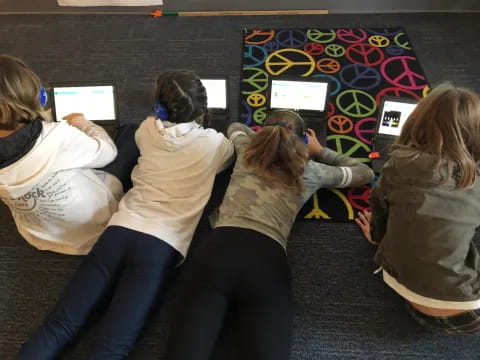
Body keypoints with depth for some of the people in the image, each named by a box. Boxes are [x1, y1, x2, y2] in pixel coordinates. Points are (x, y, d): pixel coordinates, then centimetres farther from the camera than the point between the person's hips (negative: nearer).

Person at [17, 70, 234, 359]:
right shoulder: (213, 143, 5)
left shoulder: (147, 130, 13)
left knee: (60, 325, 0)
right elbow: (226, 160, 30)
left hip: (122, 229, 4)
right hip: (162, 244, -3)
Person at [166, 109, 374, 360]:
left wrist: (269, 137, 59)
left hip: (218, 249, 2)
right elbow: (364, 173, 41)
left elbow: (236, 128, 54)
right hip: (267, 259, -1)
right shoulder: (311, 171, 23)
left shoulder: (246, 151, 27)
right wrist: (319, 151, 50)